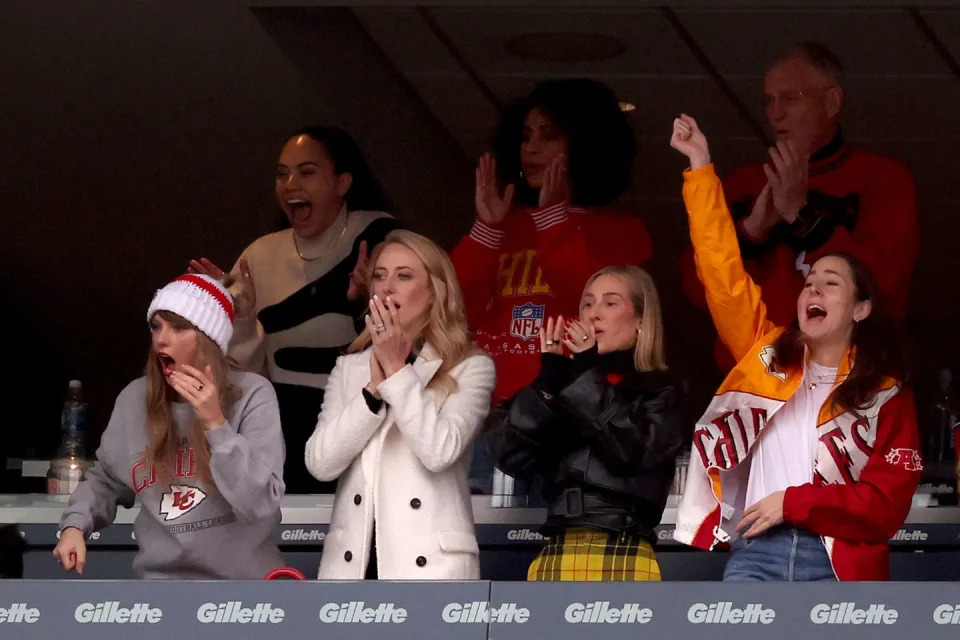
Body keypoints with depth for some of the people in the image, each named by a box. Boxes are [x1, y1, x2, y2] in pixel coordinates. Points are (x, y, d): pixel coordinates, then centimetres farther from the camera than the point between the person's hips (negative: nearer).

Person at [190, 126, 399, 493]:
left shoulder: (377, 237, -4)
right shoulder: (261, 256, 6)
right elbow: (247, 374, 5)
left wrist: (365, 303, -26)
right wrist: (240, 320, -12)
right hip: (287, 438, 3)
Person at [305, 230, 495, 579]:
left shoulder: (470, 368, 2)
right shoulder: (349, 368, 15)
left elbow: (439, 450, -15)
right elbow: (320, 462, 2)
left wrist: (397, 370, -10)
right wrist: (375, 387, -7)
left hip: (428, 565, -4)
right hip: (353, 563, 4)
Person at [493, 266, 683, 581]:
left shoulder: (659, 393, 10)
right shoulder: (564, 383, 20)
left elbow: (638, 450, -11)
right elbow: (512, 455, 7)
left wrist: (588, 377, -7)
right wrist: (549, 382, -3)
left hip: (622, 560, -4)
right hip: (555, 558, 4)